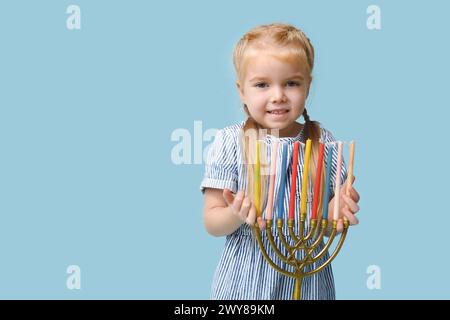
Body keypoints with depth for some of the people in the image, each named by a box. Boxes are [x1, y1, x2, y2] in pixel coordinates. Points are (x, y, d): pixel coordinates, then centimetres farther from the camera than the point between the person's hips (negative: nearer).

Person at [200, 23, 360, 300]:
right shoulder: (230, 143, -8)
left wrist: (338, 209, -18)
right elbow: (212, 223, -6)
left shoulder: (322, 143, -3)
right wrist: (236, 215, -26)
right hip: (246, 278, -2)